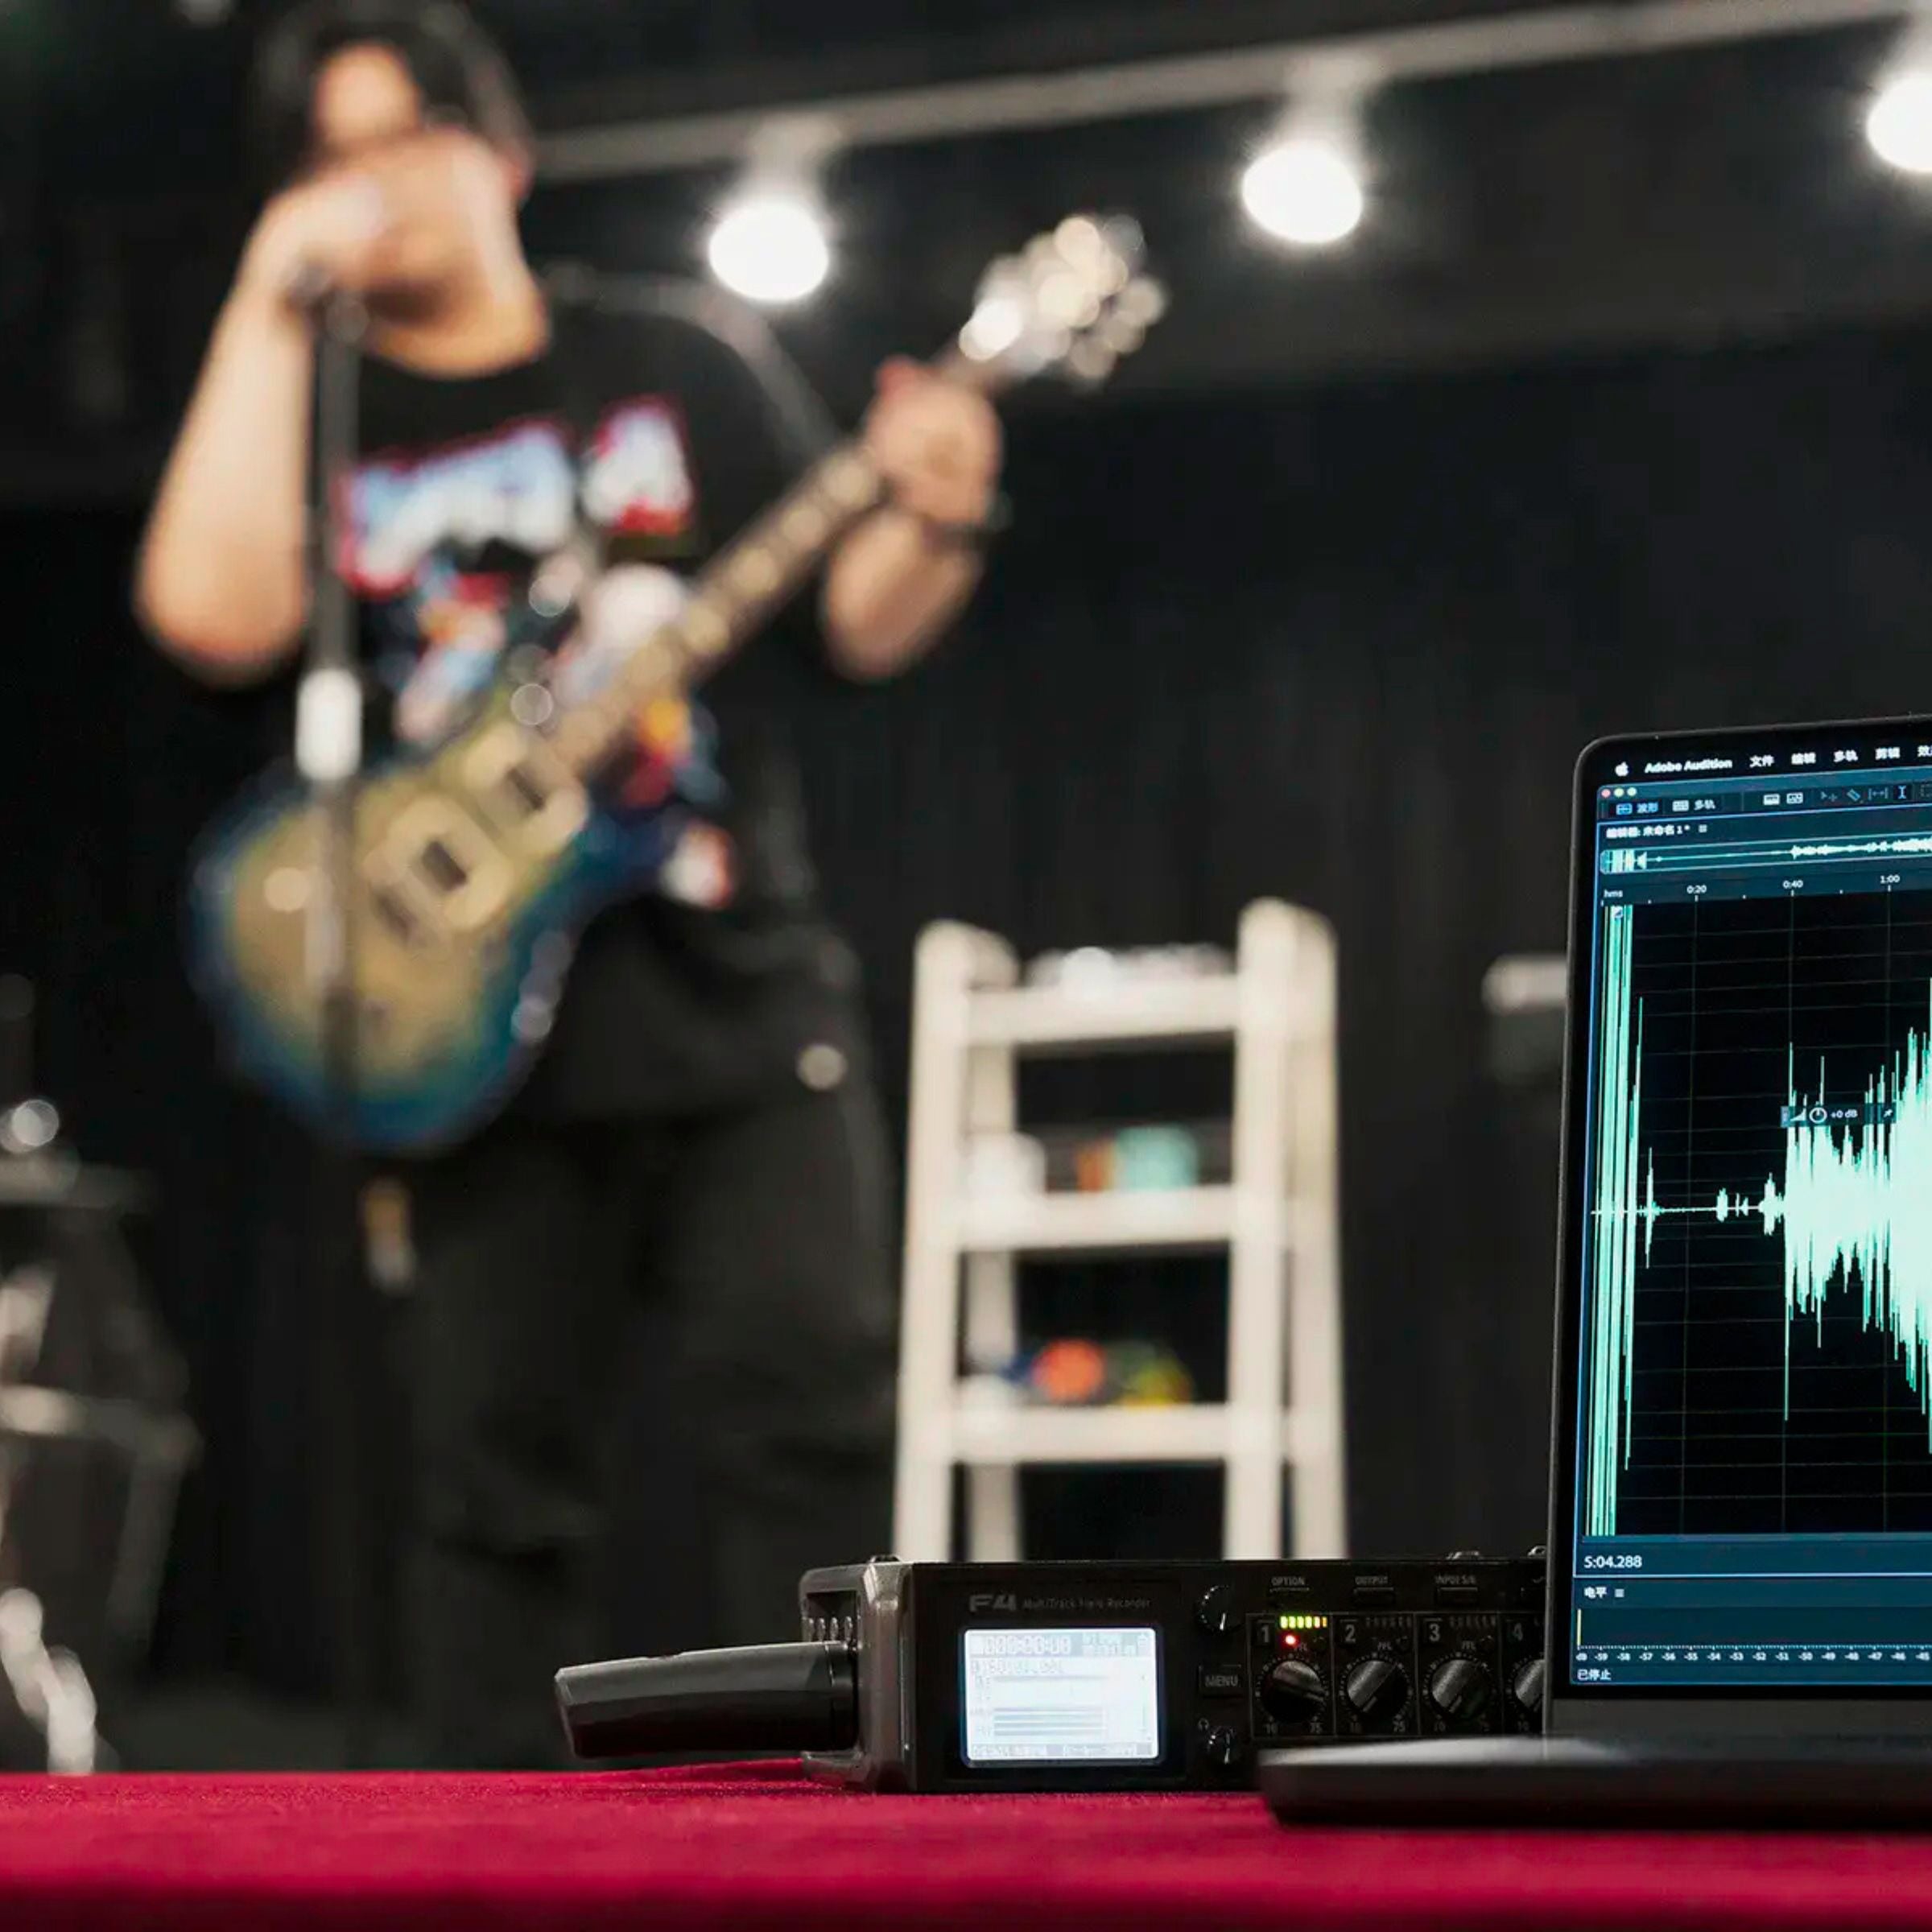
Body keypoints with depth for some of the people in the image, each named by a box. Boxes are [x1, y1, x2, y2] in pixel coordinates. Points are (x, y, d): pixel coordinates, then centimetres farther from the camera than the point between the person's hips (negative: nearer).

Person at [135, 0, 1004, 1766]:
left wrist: (933, 525, -12)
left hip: (738, 986, 1)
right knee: (498, 1471, 2)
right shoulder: (310, 419, 9)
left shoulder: (675, 376, 12)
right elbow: (215, 614, -12)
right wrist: (270, 311, -10)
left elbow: (855, 628, 10)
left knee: (812, 1412, -8)